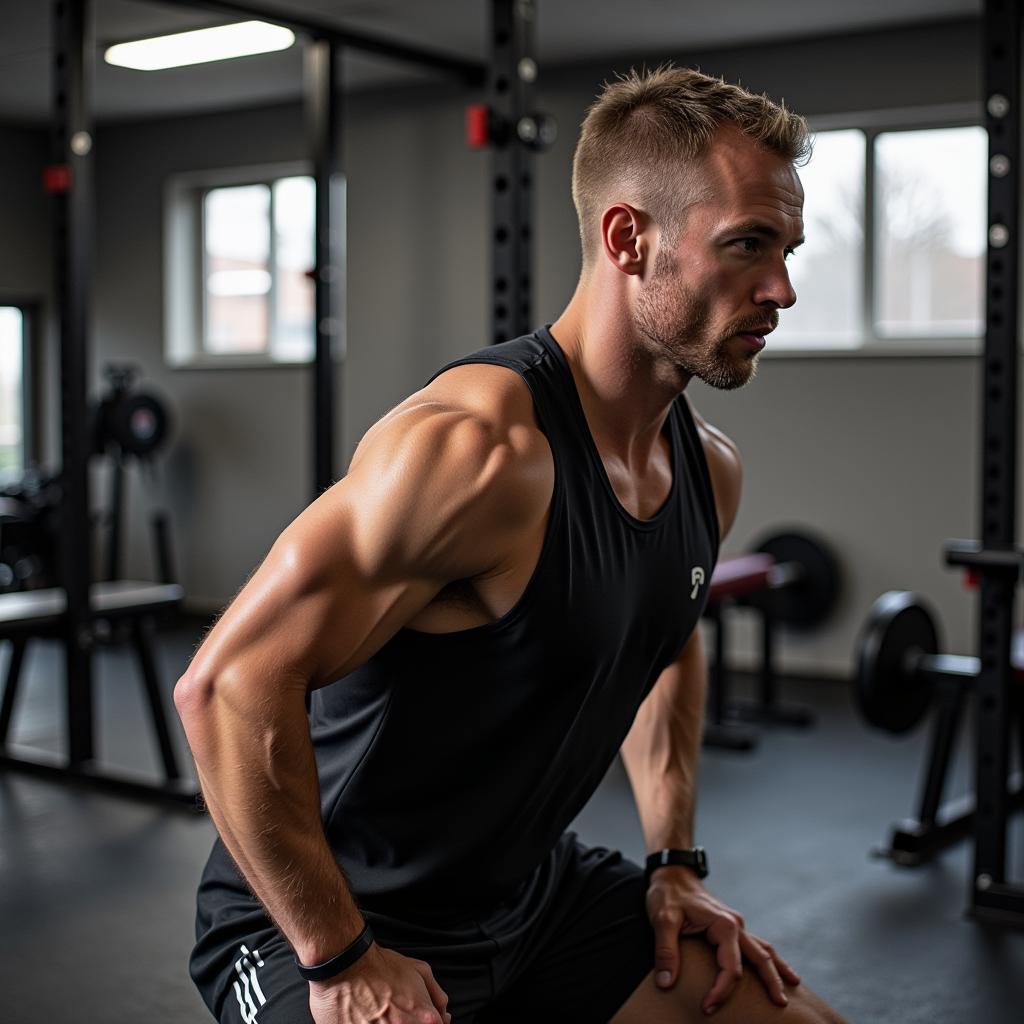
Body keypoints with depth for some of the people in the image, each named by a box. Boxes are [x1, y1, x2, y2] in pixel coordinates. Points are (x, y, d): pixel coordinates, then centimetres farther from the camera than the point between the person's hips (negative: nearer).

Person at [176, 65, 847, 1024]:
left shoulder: (708, 469, -1)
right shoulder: (480, 444, -29)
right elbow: (228, 682, -29)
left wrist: (675, 863, 9)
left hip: (535, 897, 7)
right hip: (319, 923, -7)